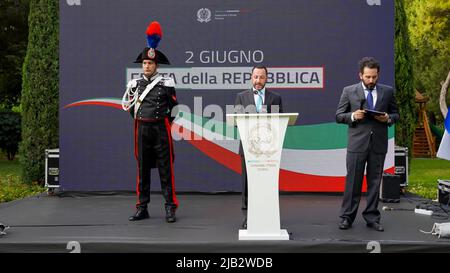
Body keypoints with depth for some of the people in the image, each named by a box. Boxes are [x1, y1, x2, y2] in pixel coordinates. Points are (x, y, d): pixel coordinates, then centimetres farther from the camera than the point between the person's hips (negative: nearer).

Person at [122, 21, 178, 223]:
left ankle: (170, 208, 1)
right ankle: (142, 208, 14)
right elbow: (127, 104, 21)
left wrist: (165, 122, 9)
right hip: (141, 129, 3)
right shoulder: (135, 84, 6)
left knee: (165, 169, -2)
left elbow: (174, 106, 8)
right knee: (142, 169, 7)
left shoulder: (166, 84, -2)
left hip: (161, 128, -3)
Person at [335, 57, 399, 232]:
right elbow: (338, 116, 5)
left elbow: (396, 114, 14)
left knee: (375, 182, 7)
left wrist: (388, 118, -9)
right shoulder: (349, 91, 4)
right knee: (353, 182, 0)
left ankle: (372, 218, 16)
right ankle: (347, 217, 8)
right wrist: (352, 116, -15)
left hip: (379, 143, 2)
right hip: (357, 143, -2)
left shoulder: (388, 91, 8)